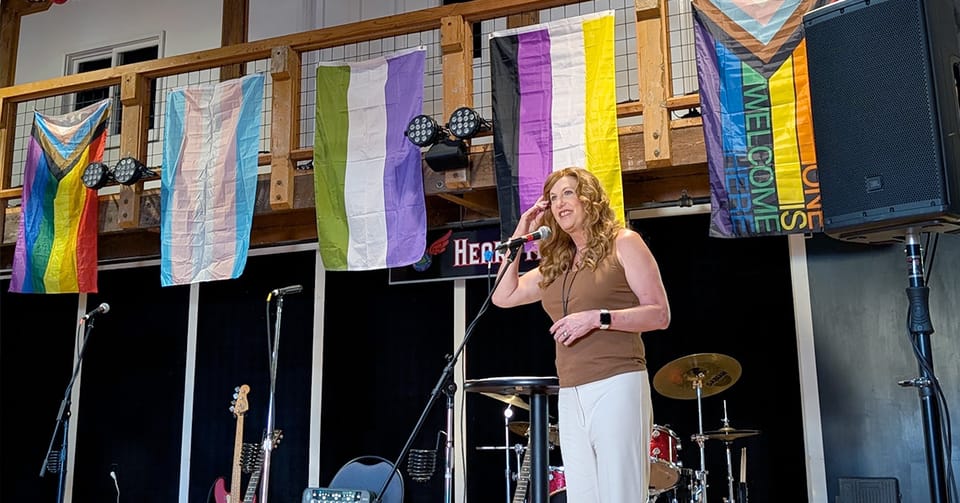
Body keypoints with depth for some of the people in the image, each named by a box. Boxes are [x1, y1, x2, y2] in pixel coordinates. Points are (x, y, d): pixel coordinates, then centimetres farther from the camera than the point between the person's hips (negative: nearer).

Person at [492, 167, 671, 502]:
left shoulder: (623, 243, 1)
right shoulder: (556, 264, 18)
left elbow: (659, 315, -5)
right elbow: (503, 297, 19)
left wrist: (598, 318, -17)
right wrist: (520, 236, 15)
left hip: (617, 386, -6)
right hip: (570, 396, 6)